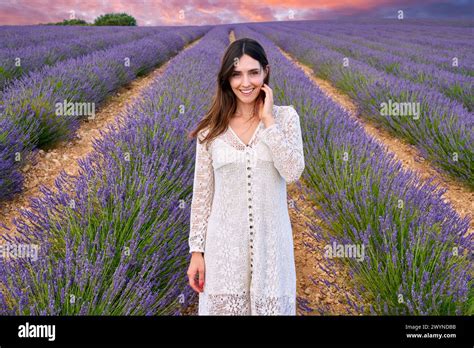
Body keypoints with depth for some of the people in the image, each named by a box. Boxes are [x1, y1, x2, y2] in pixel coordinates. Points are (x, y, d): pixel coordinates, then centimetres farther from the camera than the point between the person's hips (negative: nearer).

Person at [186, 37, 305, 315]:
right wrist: (196, 250, 1)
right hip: (225, 243, 0)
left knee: (272, 307, 8)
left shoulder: (286, 116, 0)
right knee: (223, 307, 8)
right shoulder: (211, 128, 1)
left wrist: (268, 121, -13)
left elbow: (293, 172, -14)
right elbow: (202, 193, 3)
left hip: (271, 241, 0)